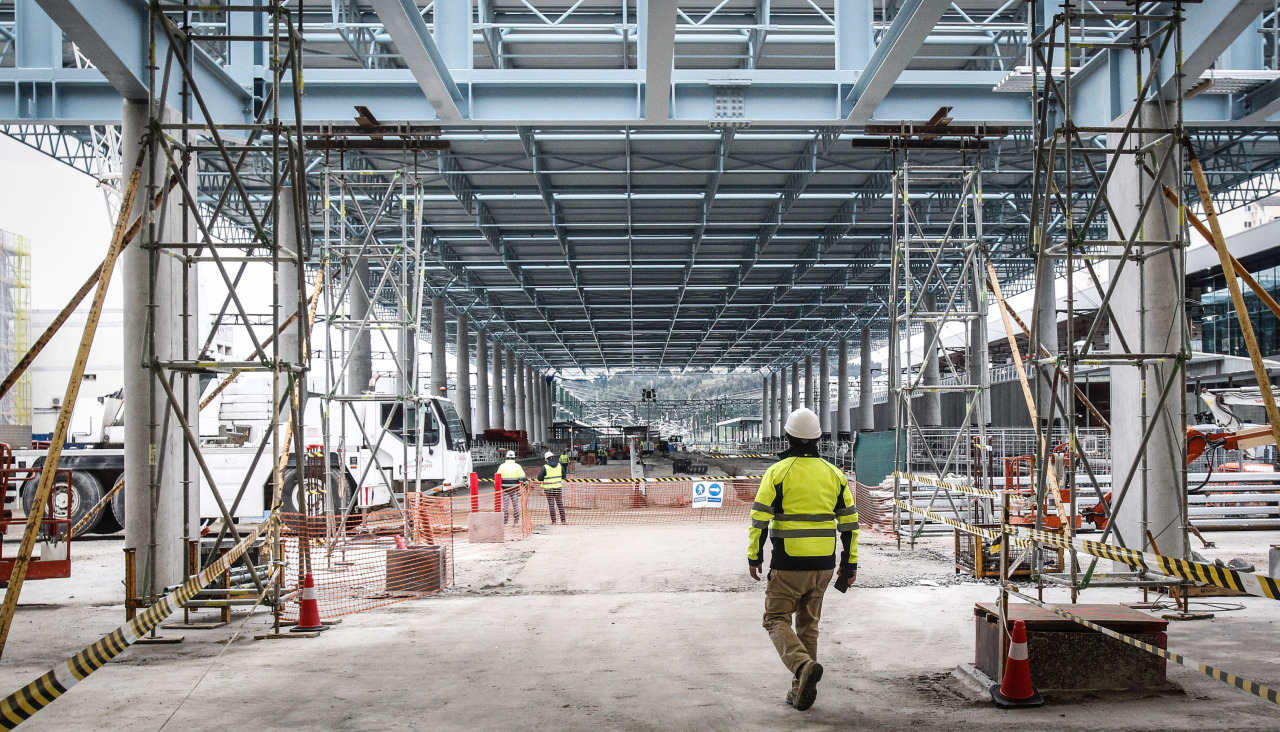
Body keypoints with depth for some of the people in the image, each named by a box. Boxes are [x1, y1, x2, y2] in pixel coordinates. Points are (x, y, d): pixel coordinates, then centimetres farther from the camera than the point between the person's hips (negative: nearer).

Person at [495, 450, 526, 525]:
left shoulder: (502, 466, 0)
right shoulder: (517, 466, -1)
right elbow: (523, 477, -1)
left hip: (505, 489, 0)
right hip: (515, 489, 0)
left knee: (505, 505, 5)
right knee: (515, 505, 6)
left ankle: (504, 521, 4)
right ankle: (516, 522, 7)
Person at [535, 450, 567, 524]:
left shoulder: (545, 467, -10)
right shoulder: (559, 465, 2)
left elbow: (539, 478, -7)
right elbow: (563, 476, 13)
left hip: (549, 488, -3)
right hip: (558, 487, 3)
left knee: (551, 504, 2)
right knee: (560, 504, 9)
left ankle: (553, 520, 2)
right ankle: (563, 520, 11)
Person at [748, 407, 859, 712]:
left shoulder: (777, 472, -7)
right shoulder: (833, 473, 7)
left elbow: (759, 519, -9)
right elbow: (849, 521, 8)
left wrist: (754, 557, 1)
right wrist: (850, 563, 14)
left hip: (788, 563, -5)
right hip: (823, 564, 5)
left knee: (777, 619, 7)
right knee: (808, 624, 16)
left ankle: (804, 665, -19)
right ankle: (802, 691, 18)